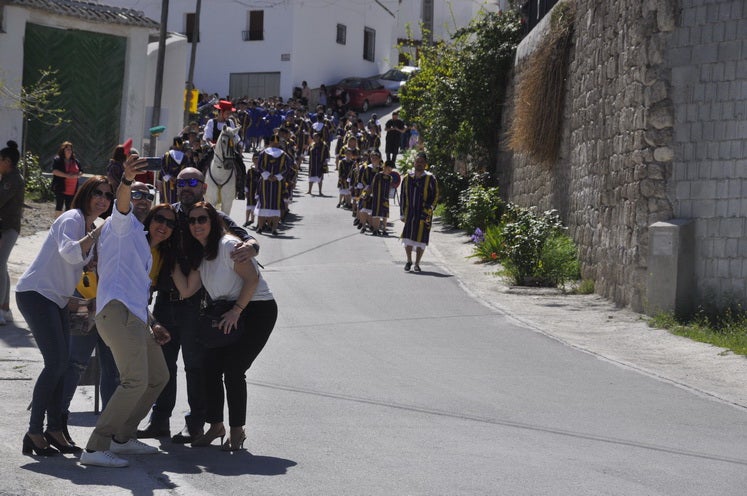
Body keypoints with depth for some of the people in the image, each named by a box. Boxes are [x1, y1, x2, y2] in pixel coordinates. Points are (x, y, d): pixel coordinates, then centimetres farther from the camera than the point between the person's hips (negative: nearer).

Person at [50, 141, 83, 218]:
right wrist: (67, 175, -21)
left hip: (72, 190, 5)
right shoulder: (57, 160, -3)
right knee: (59, 207, 2)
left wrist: (76, 175, -6)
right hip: (60, 188, -5)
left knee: (69, 208, 10)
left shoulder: (75, 161, 14)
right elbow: (55, 171, -15)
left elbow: (81, 172, 17)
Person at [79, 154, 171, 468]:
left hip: (135, 314, 10)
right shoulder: (122, 224, 3)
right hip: (117, 310, -10)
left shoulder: (137, 237, 31)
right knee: (135, 380, -21)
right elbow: (121, 206, -23)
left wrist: (151, 325, 24)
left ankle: (123, 437, 26)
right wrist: (127, 180, -44)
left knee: (158, 377, 18)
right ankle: (96, 448, -21)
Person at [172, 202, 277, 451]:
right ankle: (216, 425, 13)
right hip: (226, 313, 8)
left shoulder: (228, 245, -15)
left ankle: (237, 430, -1)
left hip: (257, 310, -8)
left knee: (233, 370, -13)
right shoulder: (200, 255, 11)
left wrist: (236, 310, -22)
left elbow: (252, 279, -18)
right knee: (210, 367, -1)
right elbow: (187, 290, 3)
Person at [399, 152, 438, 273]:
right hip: (409, 212, 2)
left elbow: (435, 196, 0)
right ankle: (409, 261, 18)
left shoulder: (430, 179, -2)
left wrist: (427, 208, -13)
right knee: (408, 237, 0)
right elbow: (402, 196, 11)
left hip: (424, 214, -2)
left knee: (421, 239, -1)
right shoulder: (407, 178, 7)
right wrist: (402, 213, 7)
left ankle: (417, 263, 11)